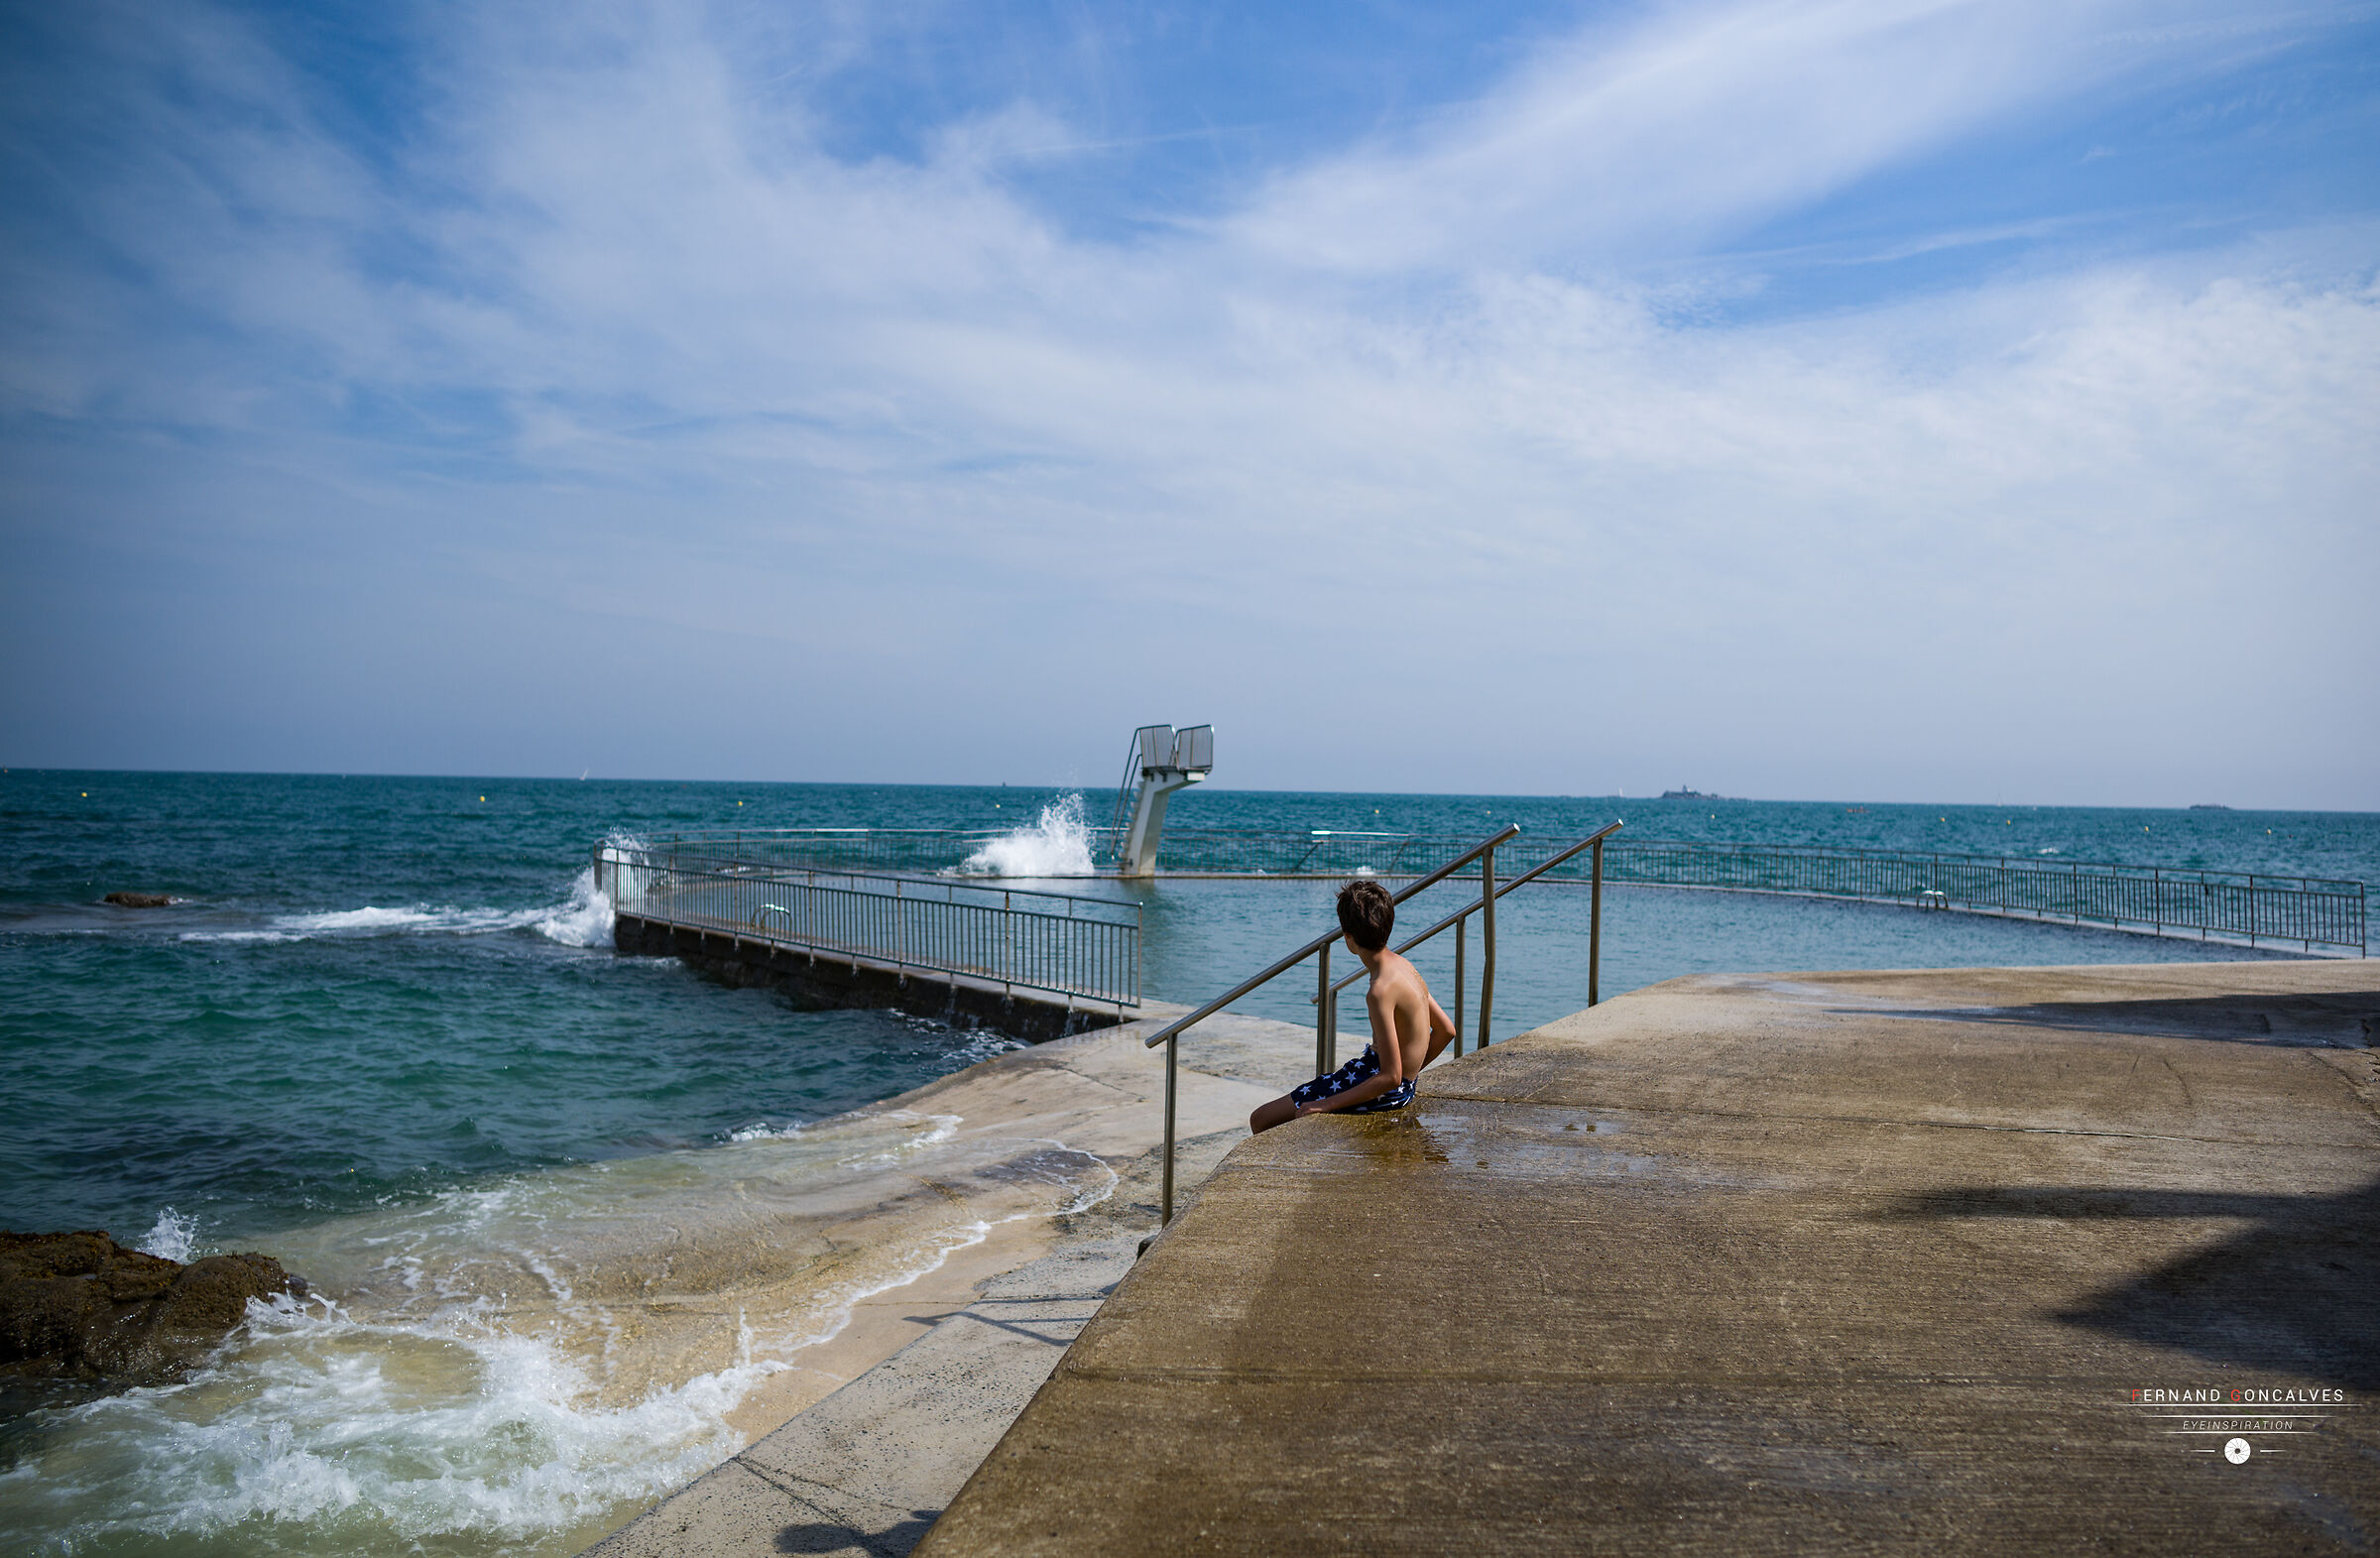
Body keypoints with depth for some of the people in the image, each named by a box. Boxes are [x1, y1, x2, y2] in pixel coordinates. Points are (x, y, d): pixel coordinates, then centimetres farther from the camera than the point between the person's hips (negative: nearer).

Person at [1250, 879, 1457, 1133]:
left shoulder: (1381, 990, -26)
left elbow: (1390, 1077, -26)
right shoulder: (1404, 966, 1)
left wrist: (1328, 1104, -20)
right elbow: (1446, 1029, 11)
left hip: (1385, 1093, -10)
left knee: (1261, 1121, -5)